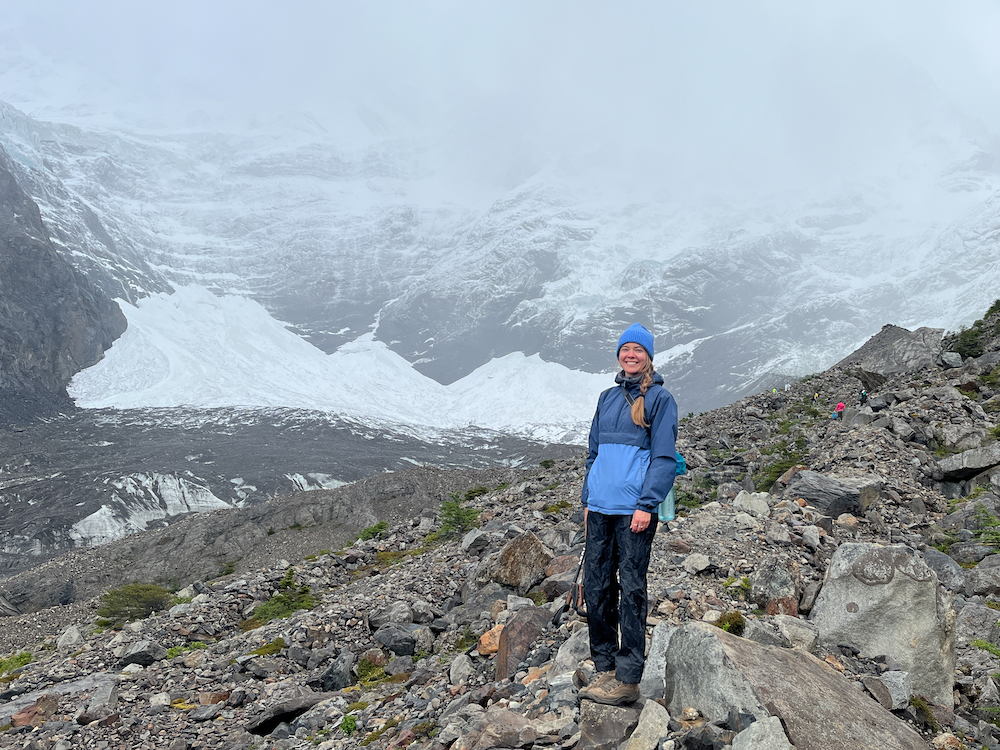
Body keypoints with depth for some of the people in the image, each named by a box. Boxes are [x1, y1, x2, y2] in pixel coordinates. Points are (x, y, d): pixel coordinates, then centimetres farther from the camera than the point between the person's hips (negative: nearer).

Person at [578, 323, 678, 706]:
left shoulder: (659, 398, -2)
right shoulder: (607, 398, 17)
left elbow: (664, 457, -7)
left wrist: (647, 504, -15)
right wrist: (587, 499, 15)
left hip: (634, 508, -6)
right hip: (600, 508, 6)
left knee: (630, 589, -3)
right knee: (595, 586, 7)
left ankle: (628, 679, 3)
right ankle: (605, 667, 18)